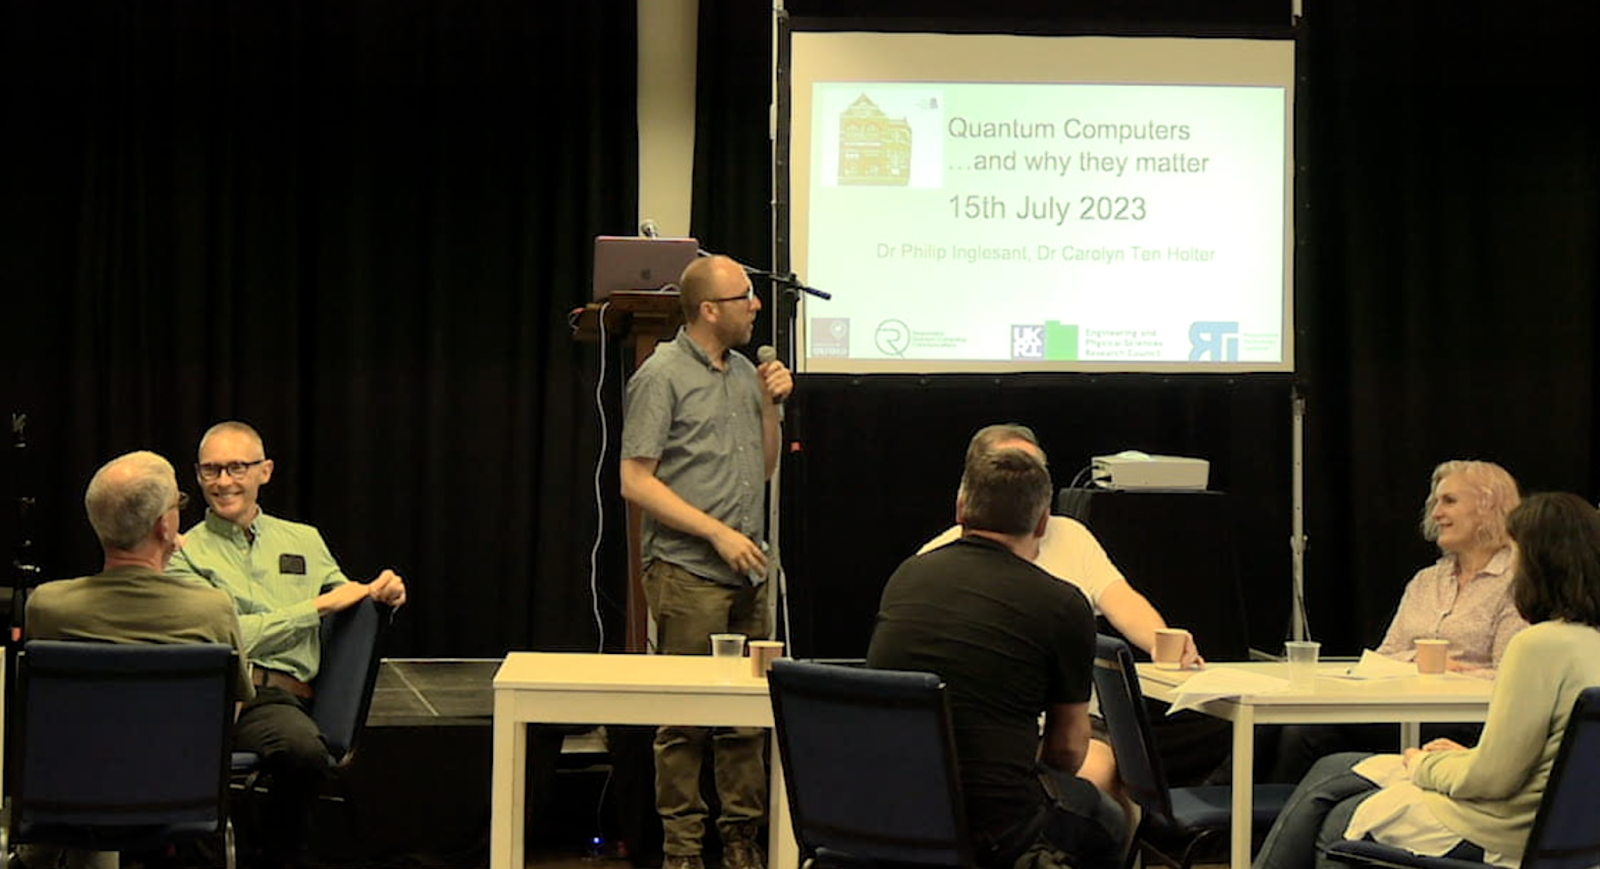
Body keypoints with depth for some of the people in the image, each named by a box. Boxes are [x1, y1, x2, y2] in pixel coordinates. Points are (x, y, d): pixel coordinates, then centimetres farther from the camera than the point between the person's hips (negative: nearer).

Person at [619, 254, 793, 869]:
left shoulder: (743, 372, 15)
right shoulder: (662, 376, -7)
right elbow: (636, 482, -12)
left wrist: (770, 405, 7)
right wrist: (719, 533, -16)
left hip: (748, 573, 7)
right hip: (687, 572, -7)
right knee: (686, 718, -2)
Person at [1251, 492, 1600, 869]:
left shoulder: (1541, 646, -24)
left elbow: (1492, 779, -22)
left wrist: (1427, 765, -5)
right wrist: (1465, 756, 7)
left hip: (1488, 837, -9)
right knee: (1330, 771, 16)